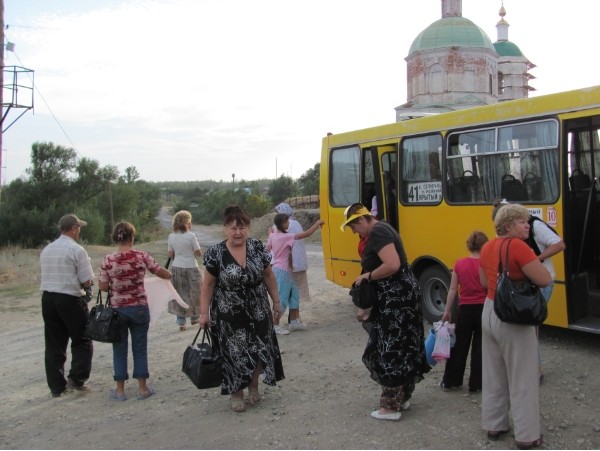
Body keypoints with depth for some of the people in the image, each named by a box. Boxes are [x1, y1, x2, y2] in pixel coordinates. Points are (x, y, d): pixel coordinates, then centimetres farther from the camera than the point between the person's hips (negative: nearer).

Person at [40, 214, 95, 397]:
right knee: (82, 340, 9)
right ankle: (76, 378, 1)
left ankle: (57, 386, 15)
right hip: (69, 299, -6)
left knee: (54, 344, 11)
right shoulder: (77, 250, -11)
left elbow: (49, 276, 17)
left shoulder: (46, 250, 10)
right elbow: (87, 282, -13)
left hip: (47, 298, 6)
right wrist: (88, 283, 9)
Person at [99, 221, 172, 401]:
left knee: (120, 349, 12)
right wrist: (169, 275, 22)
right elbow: (162, 273, 0)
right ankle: (143, 388, 17)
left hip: (117, 309, 0)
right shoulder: (142, 256, -9)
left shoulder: (108, 260, -10)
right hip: (139, 308, 0)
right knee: (140, 348, 11)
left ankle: (120, 390, 17)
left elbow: (103, 287, -4)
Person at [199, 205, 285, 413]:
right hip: (228, 315, -2)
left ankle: (253, 386, 35)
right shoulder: (215, 253, -12)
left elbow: (268, 276, 6)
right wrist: (204, 313, -6)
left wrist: (276, 302, 9)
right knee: (234, 354, 6)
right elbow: (208, 285, -5)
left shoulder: (258, 247, -4)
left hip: (258, 312, 3)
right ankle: (236, 393, 26)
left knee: (259, 350, 10)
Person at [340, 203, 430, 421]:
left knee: (390, 349, -3)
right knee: (401, 347, 17)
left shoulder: (377, 232, -17)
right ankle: (402, 397, 28)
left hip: (395, 298, -11)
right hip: (400, 294, 11)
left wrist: (367, 276, -15)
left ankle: (391, 407, 6)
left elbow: (392, 265, -29)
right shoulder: (380, 229, 15)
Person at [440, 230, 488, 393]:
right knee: (479, 347, 9)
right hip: (483, 309, -2)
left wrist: (447, 311, 8)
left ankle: (450, 381, 20)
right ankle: (475, 384, 15)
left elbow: (453, 290, 1)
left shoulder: (459, 264, -2)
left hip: (465, 310, 2)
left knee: (459, 345, 13)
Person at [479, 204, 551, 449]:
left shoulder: (487, 247, 7)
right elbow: (544, 279, -18)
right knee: (522, 379, 4)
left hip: (489, 312, 8)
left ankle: (493, 425, 28)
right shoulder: (518, 246, -19)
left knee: (493, 375, 17)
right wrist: (532, 260, -2)